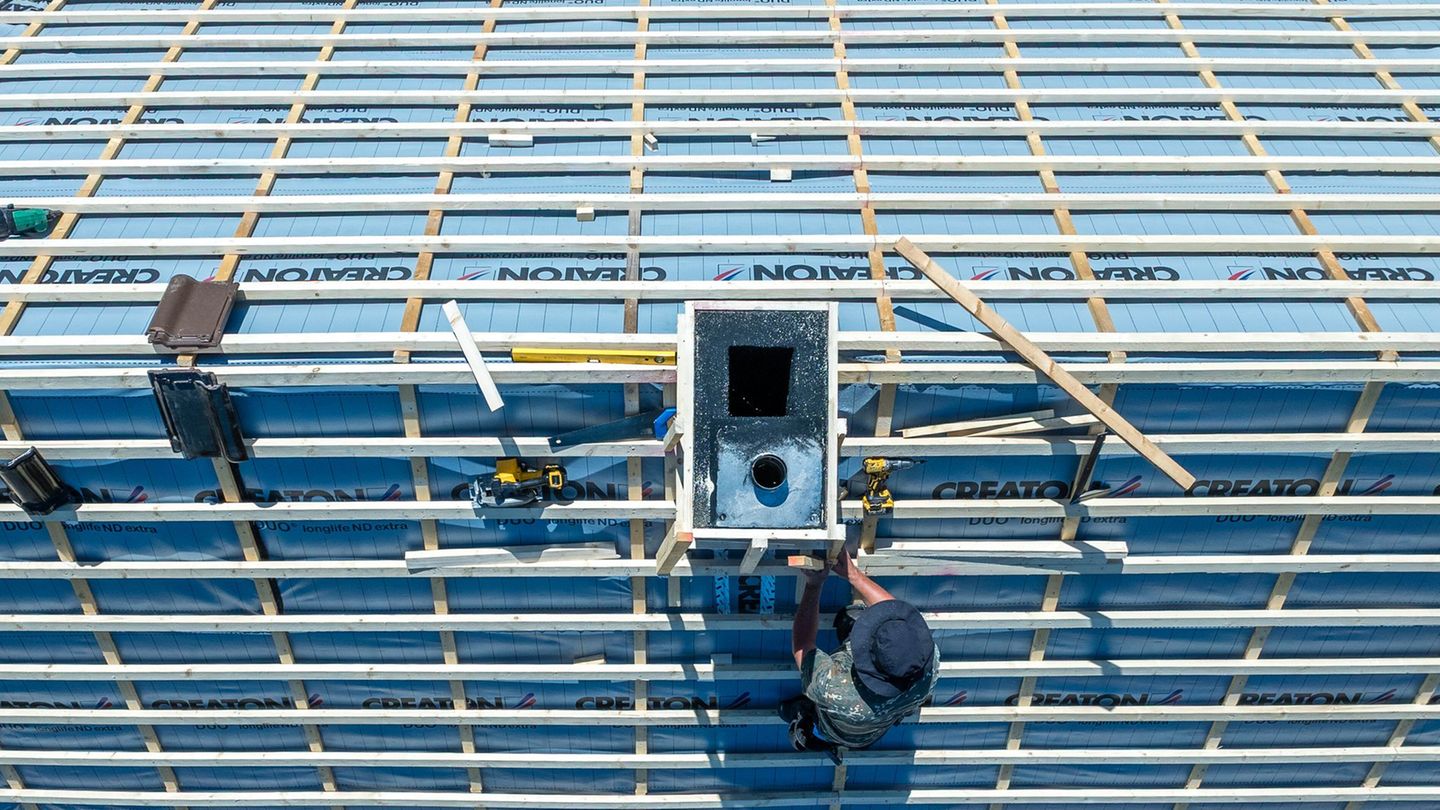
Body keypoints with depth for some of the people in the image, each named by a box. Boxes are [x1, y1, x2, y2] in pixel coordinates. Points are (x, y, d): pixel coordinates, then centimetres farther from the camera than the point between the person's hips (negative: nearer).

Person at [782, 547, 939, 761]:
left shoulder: (832, 690, -49)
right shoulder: (931, 663, -41)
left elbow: (801, 646, -28)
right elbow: (897, 611, -21)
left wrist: (813, 585, -29)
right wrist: (854, 575, -20)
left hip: (833, 733, -3)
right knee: (853, 614, 8)